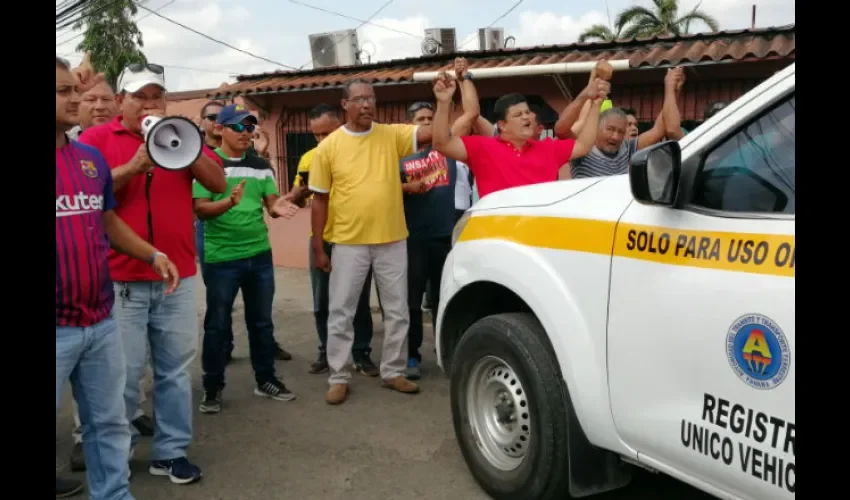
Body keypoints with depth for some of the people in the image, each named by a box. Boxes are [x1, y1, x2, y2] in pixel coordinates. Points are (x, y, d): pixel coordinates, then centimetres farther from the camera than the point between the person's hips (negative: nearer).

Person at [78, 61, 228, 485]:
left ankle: (171, 451, 20)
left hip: (177, 276, 3)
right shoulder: (96, 139, 2)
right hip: (120, 279, -3)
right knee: (123, 373, 4)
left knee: (175, 369, 8)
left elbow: (218, 183, 0)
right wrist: (133, 166, -18)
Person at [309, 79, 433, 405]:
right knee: (341, 313, 4)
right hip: (349, 243, -2)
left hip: (392, 240, 2)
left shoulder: (392, 135, 2)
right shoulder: (328, 146, -2)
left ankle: (393, 372, 25)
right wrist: (318, 248, -1)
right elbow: (320, 199, 1)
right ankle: (338, 378, 17)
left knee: (397, 311, 10)